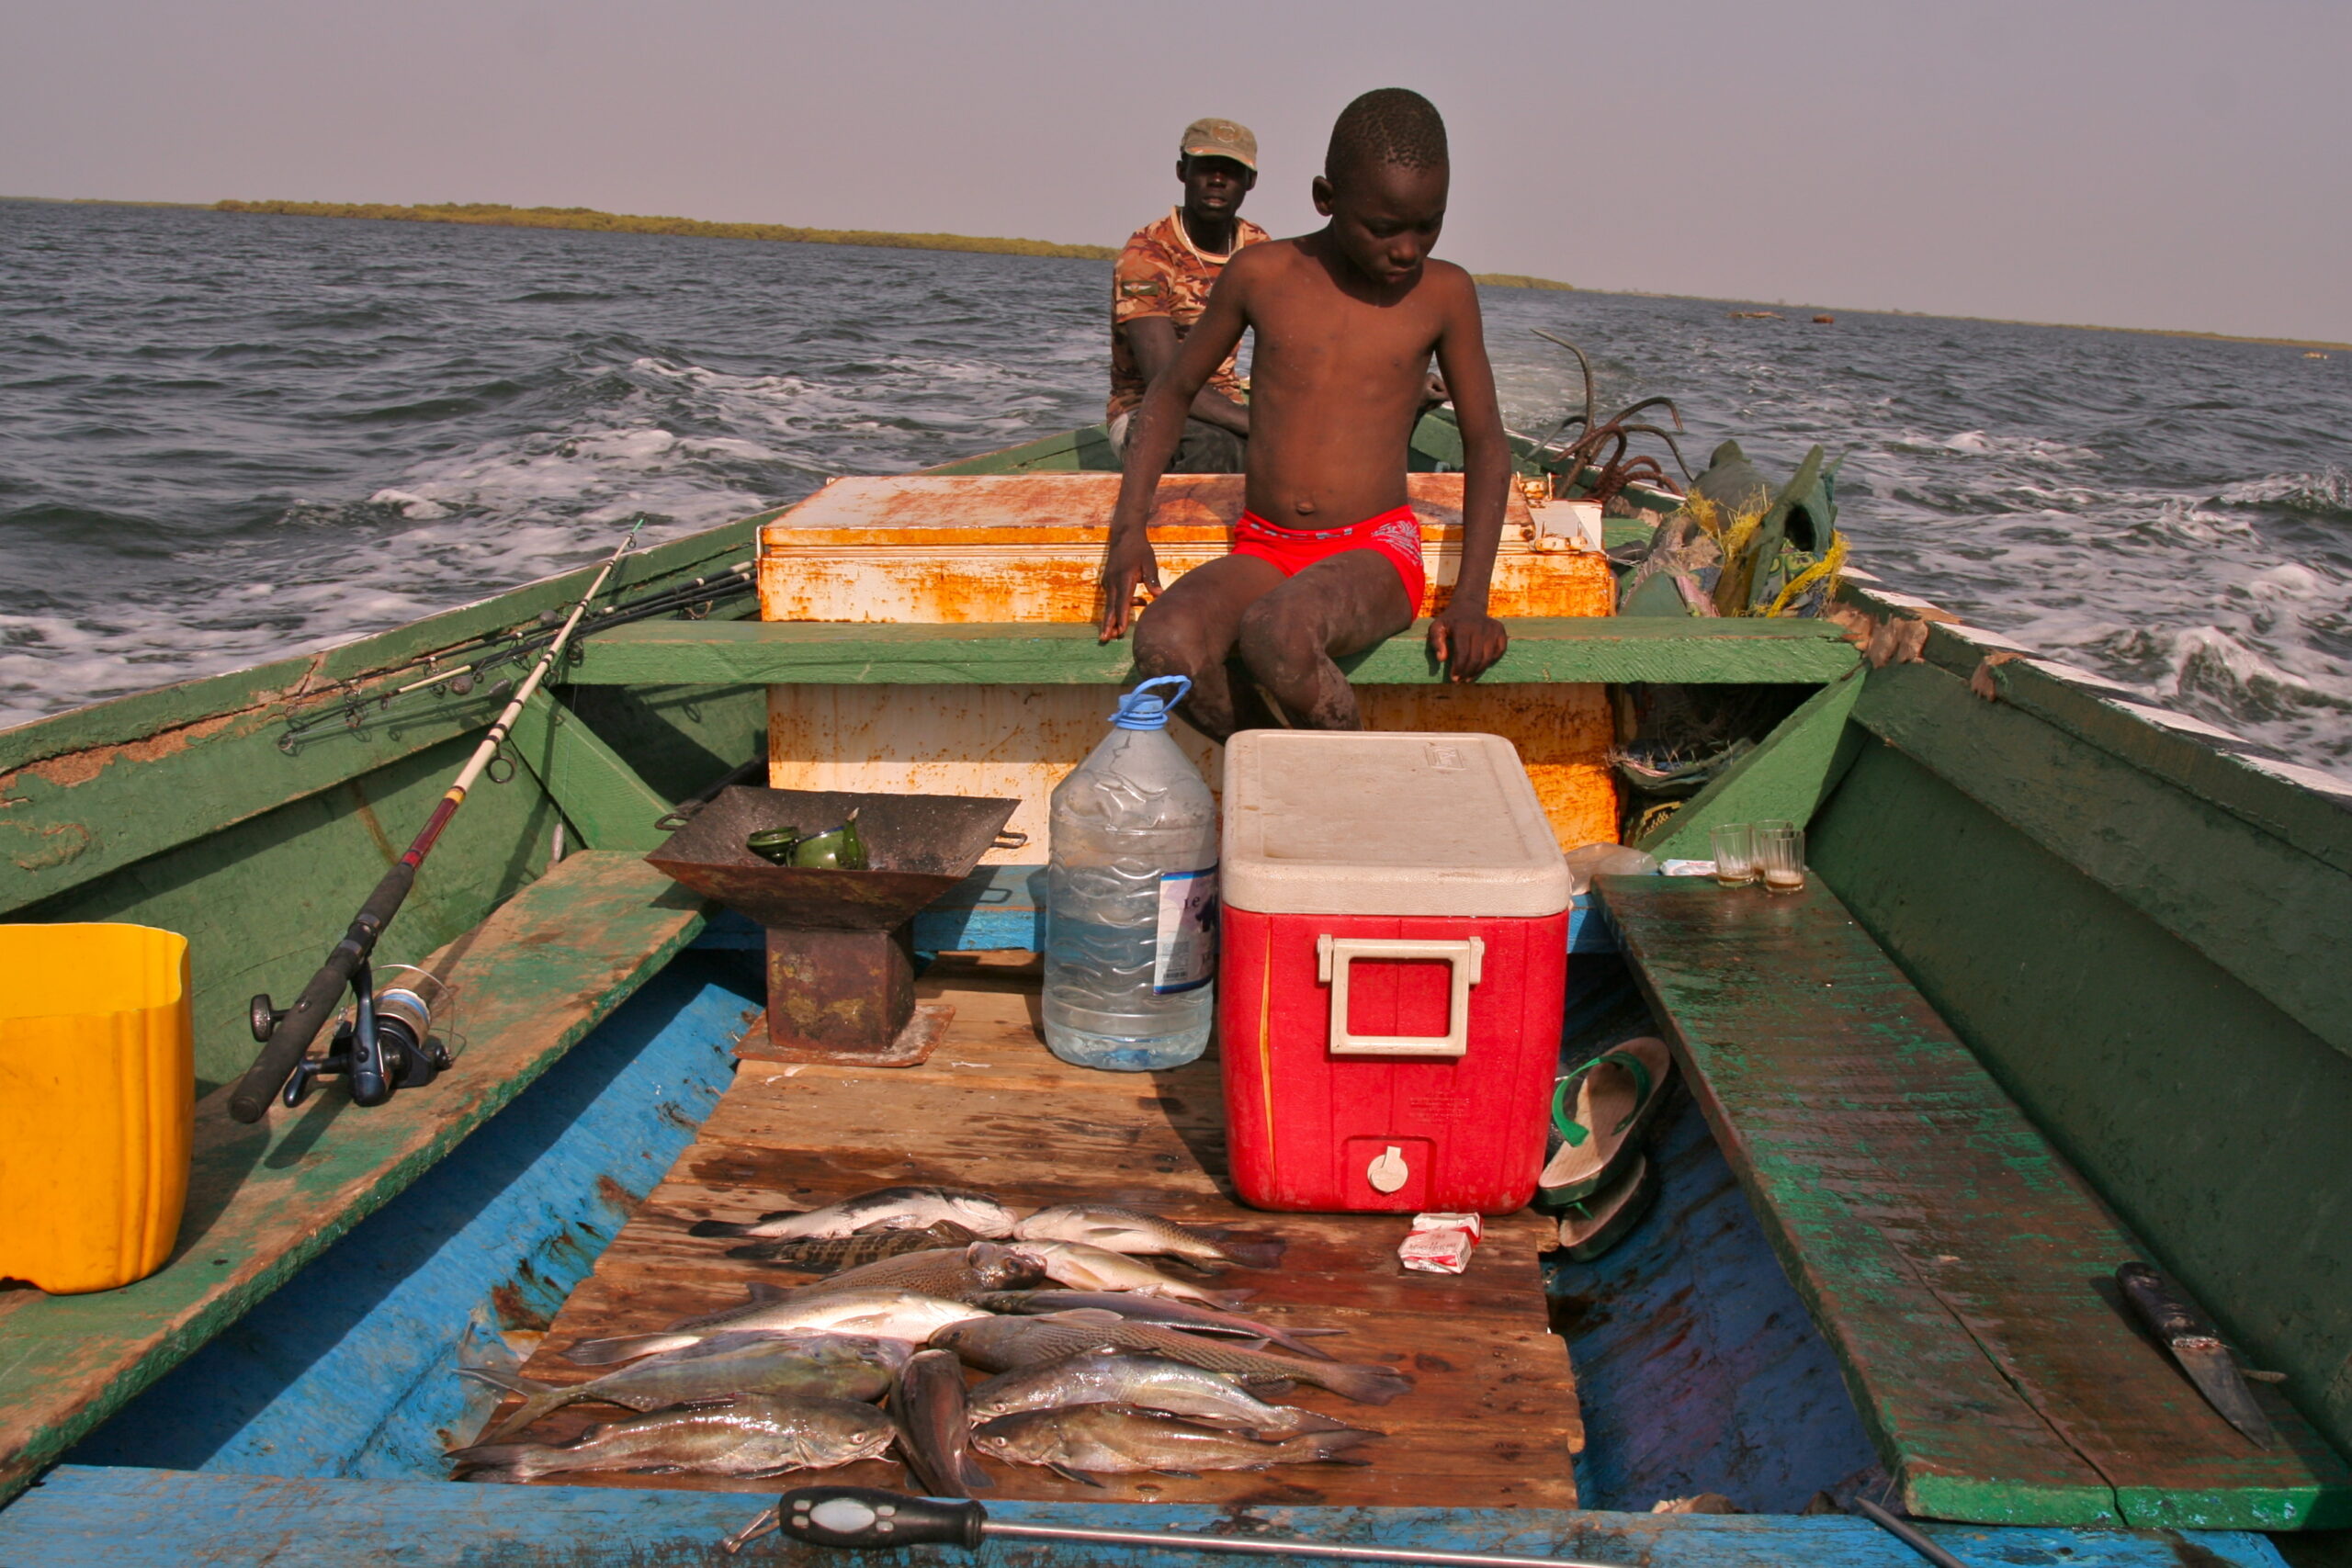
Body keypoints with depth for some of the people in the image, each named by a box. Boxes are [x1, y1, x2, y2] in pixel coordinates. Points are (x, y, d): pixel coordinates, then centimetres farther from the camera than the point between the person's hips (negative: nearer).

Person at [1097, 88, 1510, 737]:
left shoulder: (1444, 293, 0)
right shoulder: (1262, 275, 2)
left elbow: (1486, 444, 6)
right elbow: (1173, 391, 14)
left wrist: (1470, 599, -6)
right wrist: (1129, 528, 1)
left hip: (1374, 551, -2)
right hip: (1263, 551, 2)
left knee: (1276, 636, -37)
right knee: (1165, 644, -31)